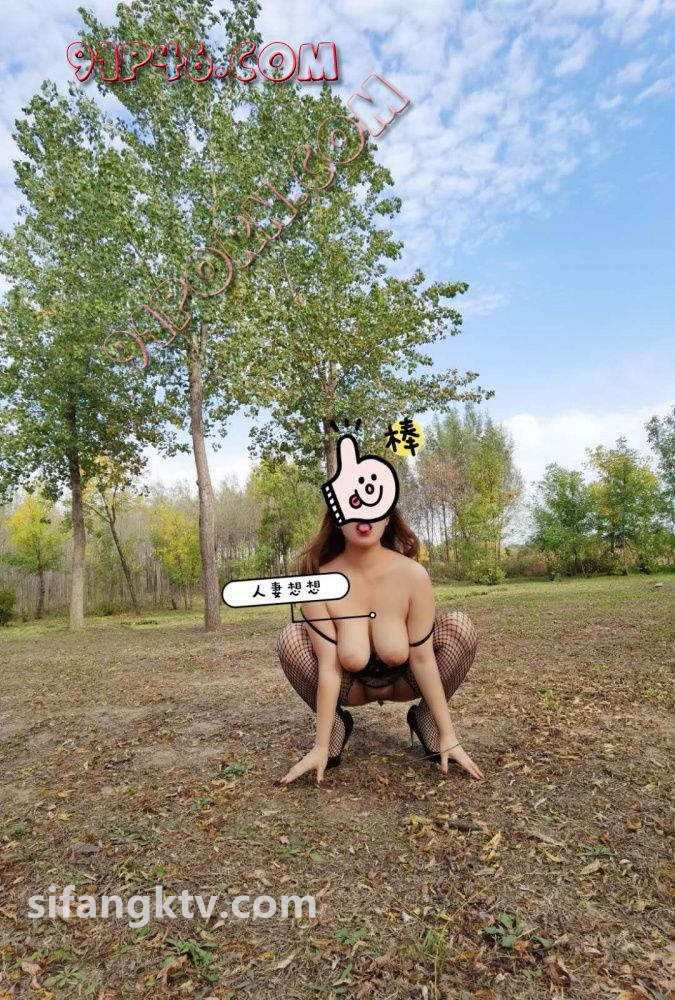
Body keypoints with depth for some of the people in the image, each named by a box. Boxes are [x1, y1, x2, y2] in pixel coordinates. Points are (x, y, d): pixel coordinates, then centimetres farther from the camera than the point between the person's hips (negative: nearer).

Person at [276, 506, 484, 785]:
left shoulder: (412, 574, -26)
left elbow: (423, 659, -21)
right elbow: (329, 667, -23)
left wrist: (448, 736, -17)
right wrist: (321, 747, -21)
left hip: (404, 681, 0)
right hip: (351, 686, 0)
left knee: (460, 627, -25)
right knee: (289, 639, -26)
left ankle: (426, 717, 0)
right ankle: (335, 723, -1)